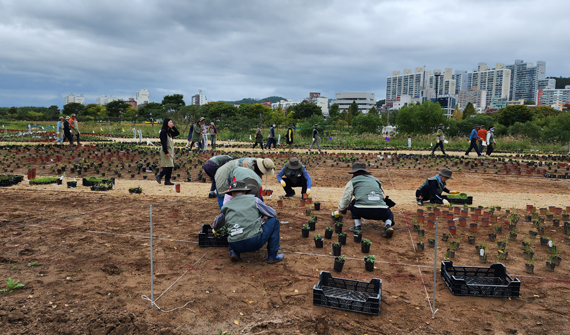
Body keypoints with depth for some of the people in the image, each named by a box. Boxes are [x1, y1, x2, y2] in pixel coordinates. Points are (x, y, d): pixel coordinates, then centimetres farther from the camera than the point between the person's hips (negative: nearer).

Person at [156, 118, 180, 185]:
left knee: (170, 167, 7)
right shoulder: (163, 132, -10)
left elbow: (177, 133, 19)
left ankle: (167, 180, 10)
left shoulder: (170, 132, 15)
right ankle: (159, 176, 1)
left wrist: (173, 127, 8)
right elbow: (163, 142, -16)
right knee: (168, 167, -13)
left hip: (171, 151, 9)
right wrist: (166, 152, -20)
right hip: (166, 151, -9)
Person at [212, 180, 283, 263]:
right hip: (255, 242, -4)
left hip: (236, 246, 4)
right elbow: (273, 214, 17)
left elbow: (217, 224, 37)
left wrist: (214, 229, 63)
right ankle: (273, 256, 14)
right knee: (274, 221, 17)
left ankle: (234, 252, 10)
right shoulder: (253, 199, 9)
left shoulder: (226, 206, 17)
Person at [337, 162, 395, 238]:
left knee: (353, 203, 31)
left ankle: (357, 226, 17)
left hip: (362, 211, -2)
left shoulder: (352, 181, 19)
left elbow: (346, 198, 18)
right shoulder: (375, 180, 30)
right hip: (381, 212, 3)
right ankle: (388, 226, 3)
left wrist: (339, 210, 34)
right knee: (389, 214, 36)